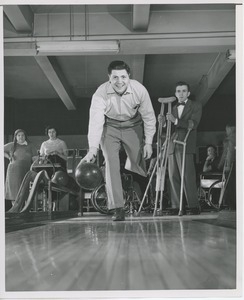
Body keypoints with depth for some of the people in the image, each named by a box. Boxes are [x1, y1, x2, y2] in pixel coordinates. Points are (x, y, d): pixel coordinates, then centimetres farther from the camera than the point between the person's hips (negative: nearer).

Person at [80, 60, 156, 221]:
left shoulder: (139, 90, -23)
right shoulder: (101, 94, -27)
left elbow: (149, 117, -11)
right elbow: (95, 121, -33)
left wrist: (148, 142, -10)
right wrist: (93, 150, -43)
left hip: (133, 127, 2)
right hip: (109, 128, -1)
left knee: (137, 164, 1)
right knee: (111, 164, -13)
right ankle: (118, 209, -12)